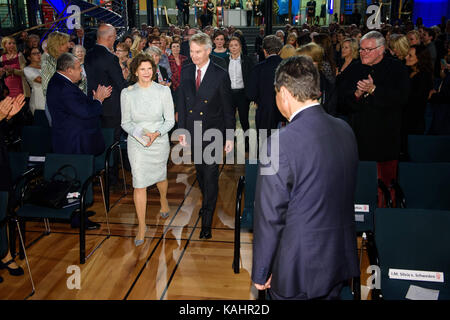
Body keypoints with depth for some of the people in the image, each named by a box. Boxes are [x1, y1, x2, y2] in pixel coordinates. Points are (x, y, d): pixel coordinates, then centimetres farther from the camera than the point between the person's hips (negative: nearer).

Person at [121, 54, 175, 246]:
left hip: (159, 142, 1)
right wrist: (139, 133, -19)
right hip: (136, 144, 0)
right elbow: (125, 122, 1)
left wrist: (156, 133, -20)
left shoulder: (163, 91, -7)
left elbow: (170, 120, -3)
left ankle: (163, 200, 54)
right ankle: (142, 227, 8)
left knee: (160, 176, 20)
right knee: (139, 184, -3)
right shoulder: (127, 93, -5)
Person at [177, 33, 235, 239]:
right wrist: (182, 129, 4)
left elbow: (228, 108, -6)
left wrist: (230, 137, -6)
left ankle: (207, 221, 6)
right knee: (200, 171, 17)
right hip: (193, 132, 5)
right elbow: (181, 103, 8)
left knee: (211, 174, -2)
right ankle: (208, 202, 41)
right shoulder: (186, 72, 3)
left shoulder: (220, 75, -10)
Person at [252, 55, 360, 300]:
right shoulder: (345, 130, -2)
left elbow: (270, 216, -19)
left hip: (297, 270, -6)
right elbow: (347, 195, 7)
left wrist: (260, 273, -7)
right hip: (340, 260, 6)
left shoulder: (281, 142, -23)